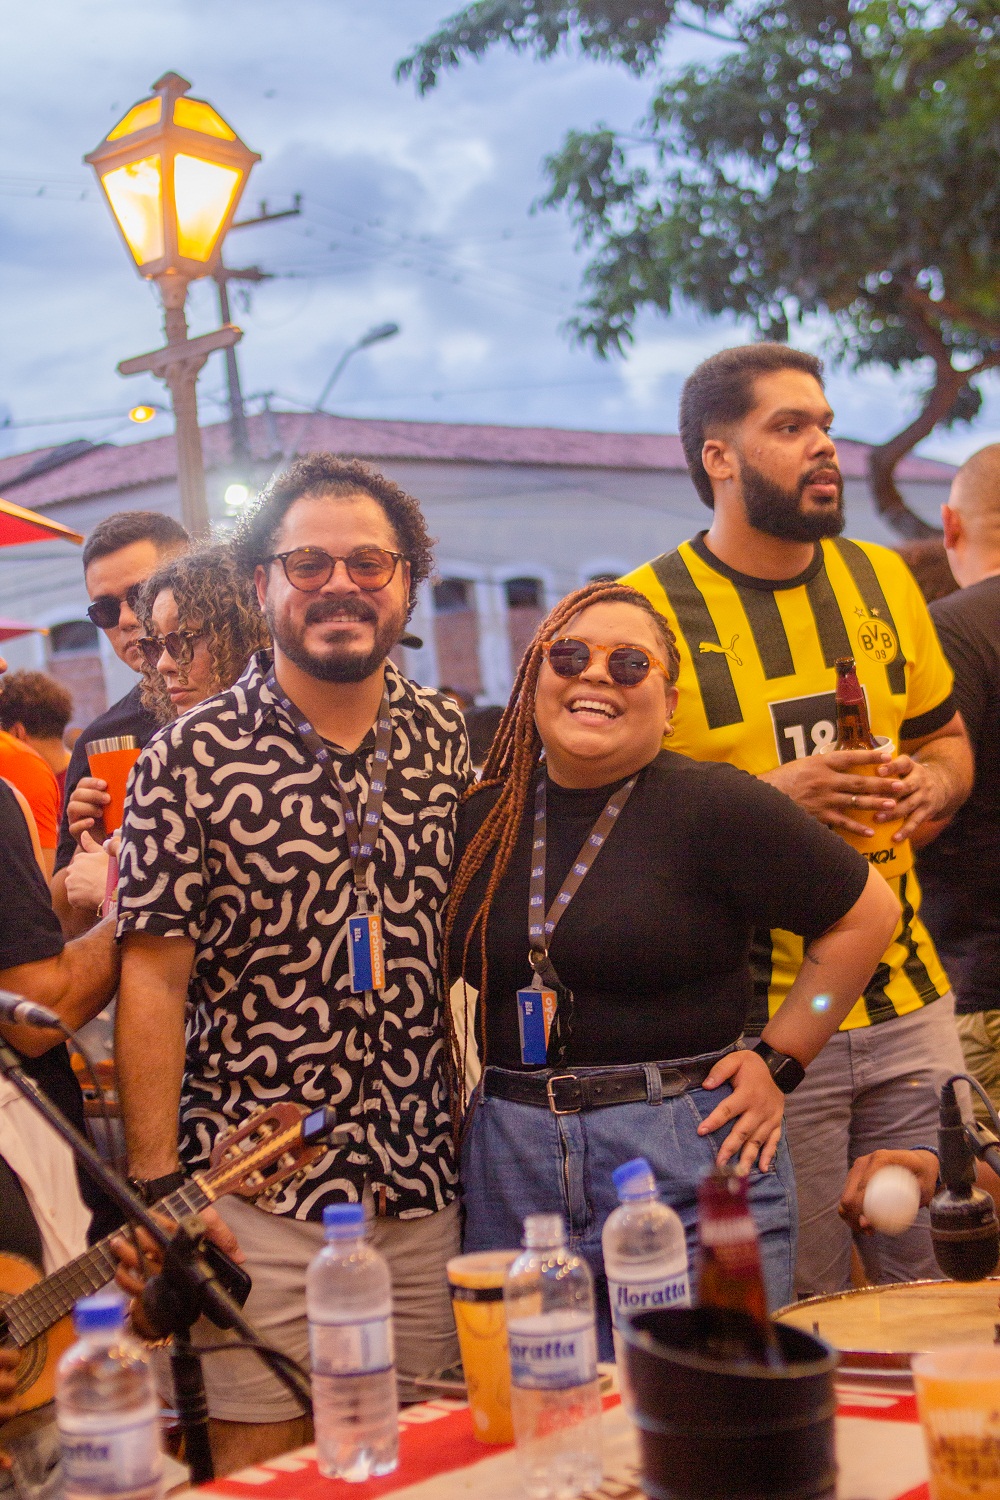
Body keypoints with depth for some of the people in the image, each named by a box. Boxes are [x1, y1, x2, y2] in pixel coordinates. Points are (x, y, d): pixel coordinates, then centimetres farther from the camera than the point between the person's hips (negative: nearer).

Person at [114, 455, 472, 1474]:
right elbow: (154, 979, -7)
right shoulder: (191, 760, -6)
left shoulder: (447, 737, 6)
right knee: (260, 1457, 2)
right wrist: (157, 1193, -10)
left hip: (421, 1184, 4)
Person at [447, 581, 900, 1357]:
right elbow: (439, 965, 22)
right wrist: (450, 1087, 11)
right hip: (510, 1173, 4)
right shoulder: (482, 815, 7)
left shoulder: (716, 806, -7)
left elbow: (867, 913, -1)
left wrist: (781, 1060, -3)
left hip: (692, 1160, -4)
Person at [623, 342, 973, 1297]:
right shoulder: (647, 609, -8)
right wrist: (767, 796, -20)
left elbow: (946, 739, 21)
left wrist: (930, 784, -1)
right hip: (759, 1026, -5)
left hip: (909, 1003, 5)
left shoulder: (882, 580, 11)